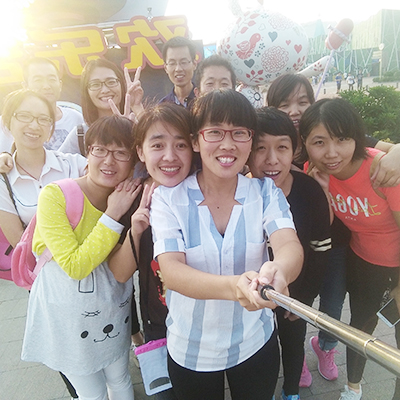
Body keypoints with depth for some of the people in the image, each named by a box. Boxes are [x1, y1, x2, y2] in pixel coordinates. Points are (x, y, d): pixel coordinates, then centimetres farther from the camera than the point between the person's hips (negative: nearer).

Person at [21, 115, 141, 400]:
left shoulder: (129, 197, -7)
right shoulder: (55, 195, -22)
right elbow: (75, 266, -26)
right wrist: (113, 215, -30)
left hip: (113, 310, 4)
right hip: (67, 317, -4)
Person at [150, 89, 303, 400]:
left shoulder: (266, 191, -9)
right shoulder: (168, 197, -15)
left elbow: (290, 246, -24)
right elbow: (171, 271, -25)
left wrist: (277, 271, -48)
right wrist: (234, 286, -43)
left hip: (256, 343, 2)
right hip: (190, 350, -1)